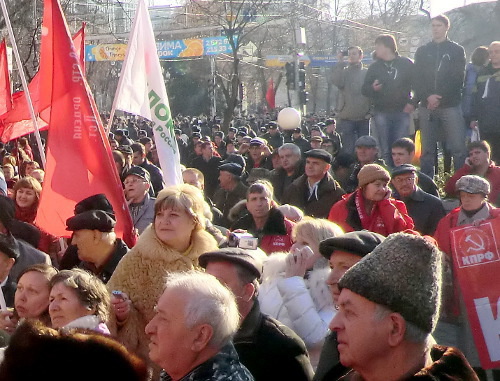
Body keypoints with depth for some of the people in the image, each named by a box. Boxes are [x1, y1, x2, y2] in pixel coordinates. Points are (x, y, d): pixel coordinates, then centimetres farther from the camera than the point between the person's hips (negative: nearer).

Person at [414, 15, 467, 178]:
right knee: (427, 150, 3)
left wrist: (439, 97, -12)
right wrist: (427, 97, -12)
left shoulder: (457, 50, 7)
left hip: (450, 105, -2)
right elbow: (417, 79, 6)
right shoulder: (422, 51, 14)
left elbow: (458, 79, -3)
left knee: (458, 148, -8)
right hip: (427, 106, 2)